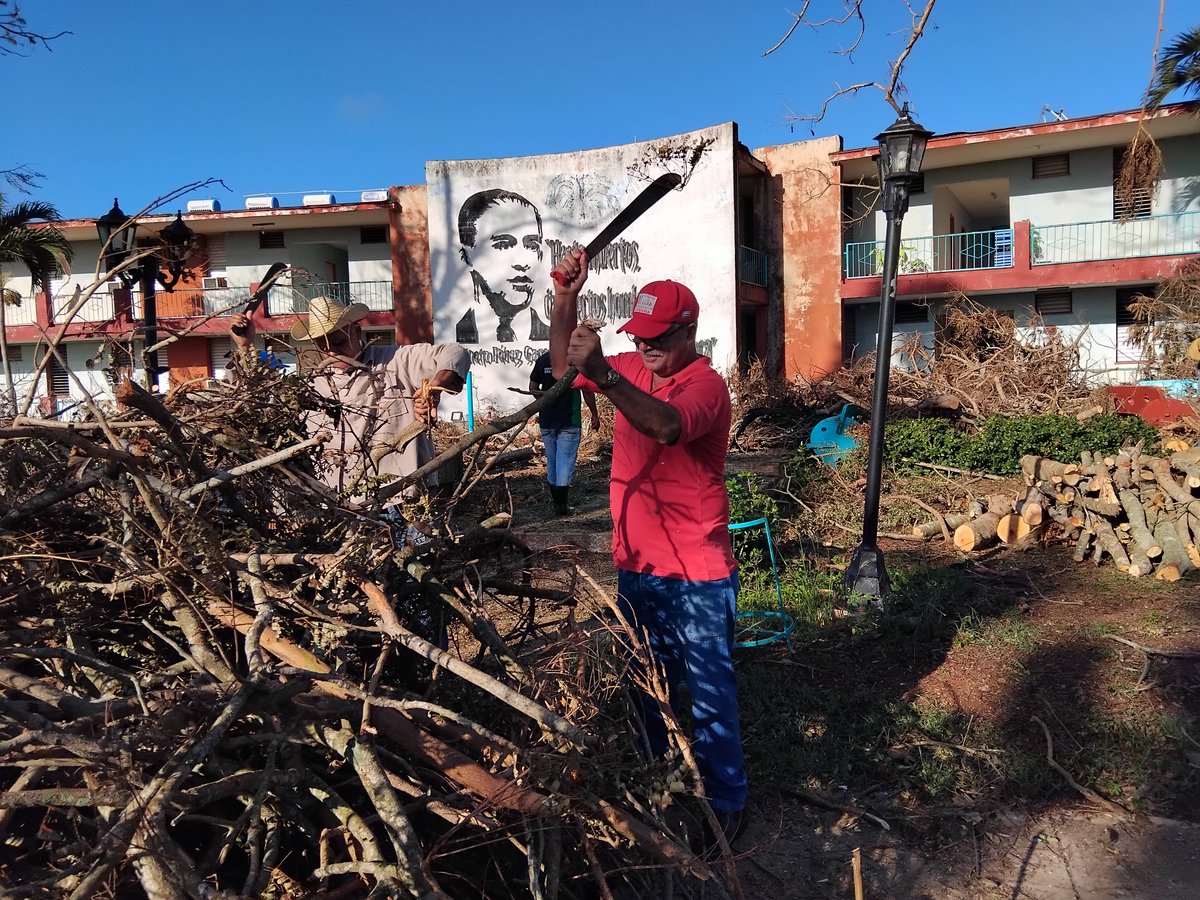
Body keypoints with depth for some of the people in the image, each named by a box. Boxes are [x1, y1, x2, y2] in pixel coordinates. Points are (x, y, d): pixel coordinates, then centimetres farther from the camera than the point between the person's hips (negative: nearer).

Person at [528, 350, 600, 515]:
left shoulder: (542, 360, 3)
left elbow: (533, 388, 9)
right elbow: (587, 390, -8)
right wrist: (595, 414, 3)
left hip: (547, 421, 4)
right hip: (569, 421, -4)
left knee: (551, 460, 14)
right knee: (566, 460, -2)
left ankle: (556, 501, 23)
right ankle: (561, 505, -7)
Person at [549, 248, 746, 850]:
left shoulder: (705, 384, -16)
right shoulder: (633, 370, 6)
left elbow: (667, 425, -37)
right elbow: (563, 367, 8)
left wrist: (603, 374, -47)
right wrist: (565, 299, -5)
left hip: (697, 574, -7)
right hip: (636, 565, 7)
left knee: (709, 693, 4)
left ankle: (725, 801, 21)